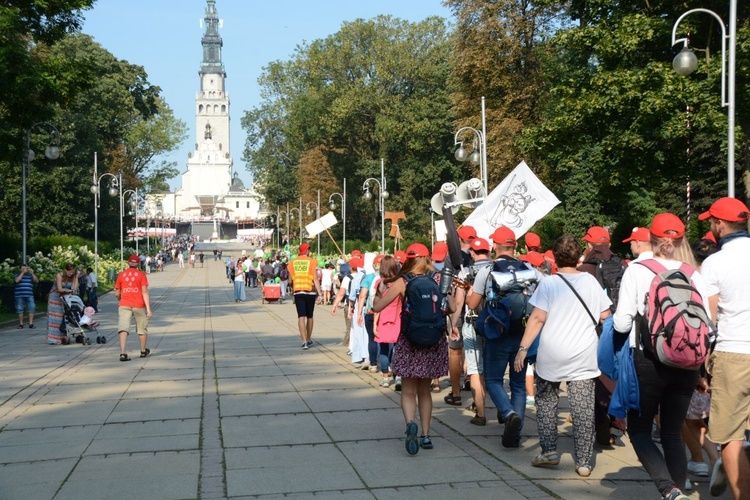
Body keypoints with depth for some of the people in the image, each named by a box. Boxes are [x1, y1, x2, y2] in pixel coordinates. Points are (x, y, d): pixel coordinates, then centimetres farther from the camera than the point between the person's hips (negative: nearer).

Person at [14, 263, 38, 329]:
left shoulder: (30, 276, 13)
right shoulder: (17, 275, 8)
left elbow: (37, 281, 2)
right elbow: (16, 280, -13)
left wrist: (32, 273, -7)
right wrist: (22, 273, -11)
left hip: (29, 295, 1)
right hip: (19, 296, -1)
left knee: (31, 308, -9)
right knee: (20, 310, 3)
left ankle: (31, 324, -7)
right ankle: (21, 324, 12)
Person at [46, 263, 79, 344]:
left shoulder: (73, 277, -3)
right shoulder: (59, 276, -17)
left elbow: (75, 289, -15)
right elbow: (60, 289, -21)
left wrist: (76, 277, -22)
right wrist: (69, 290, -16)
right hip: (55, 298, -5)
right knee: (55, 318, -8)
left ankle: (62, 337, 2)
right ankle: (53, 339, -11)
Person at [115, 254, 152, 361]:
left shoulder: (121, 275, 7)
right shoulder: (141, 275, 0)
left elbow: (117, 294, 11)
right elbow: (145, 292, -8)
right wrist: (148, 308, -10)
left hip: (124, 305, 1)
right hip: (139, 306, -1)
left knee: (123, 329, -8)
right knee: (142, 328, 17)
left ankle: (123, 353, -23)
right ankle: (143, 351, 32)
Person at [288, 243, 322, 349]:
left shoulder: (292, 263, 4)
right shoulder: (312, 262, -3)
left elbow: (290, 279, 12)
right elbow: (315, 279, -8)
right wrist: (319, 293, -8)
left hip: (298, 292, 1)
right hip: (310, 291, -1)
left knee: (301, 317, -3)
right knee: (309, 317, 14)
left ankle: (304, 341, -14)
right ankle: (309, 340, 26)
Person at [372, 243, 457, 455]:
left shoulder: (402, 282, -5)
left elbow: (377, 307, -5)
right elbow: (452, 307, -3)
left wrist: (380, 291, 14)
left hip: (409, 340, -2)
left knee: (408, 391, 5)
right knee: (424, 390, 17)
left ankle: (410, 423, -22)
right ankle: (426, 435, 16)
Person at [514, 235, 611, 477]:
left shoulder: (548, 283, -7)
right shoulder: (590, 281, 1)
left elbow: (537, 318, -12)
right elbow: (605, 314, 7)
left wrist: (523, 348, -10)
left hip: (552, 355, -2)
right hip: (584, 356, 2)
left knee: (546, 401, 17)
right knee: (583, 409, 4)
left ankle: (549, 450, 14)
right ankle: (583, 462, 6)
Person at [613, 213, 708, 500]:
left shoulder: (637, 271, -8)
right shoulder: (695, 276, 1)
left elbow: (622, 323, -12)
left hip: (648, 362, -3)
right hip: (686, 365, 3)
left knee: (639, 429, 9)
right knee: (673, 433, 15)